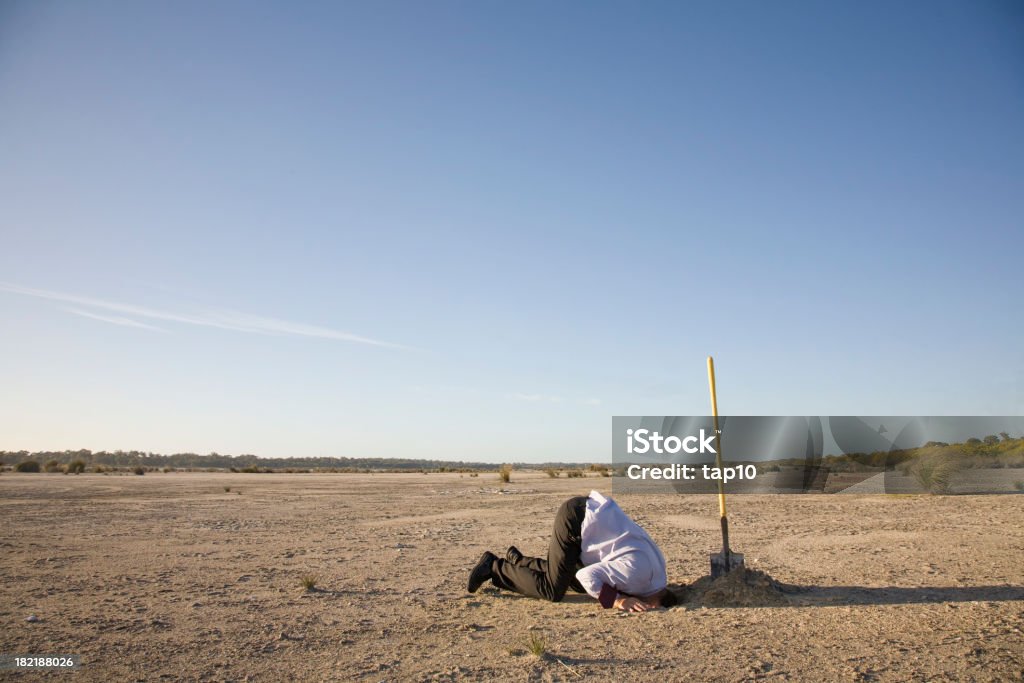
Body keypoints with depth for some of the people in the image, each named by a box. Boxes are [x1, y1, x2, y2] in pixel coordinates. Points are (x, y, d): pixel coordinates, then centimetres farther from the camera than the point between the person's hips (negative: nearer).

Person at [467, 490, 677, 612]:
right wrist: (617, 600, -22)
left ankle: (517, 561, 27)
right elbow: (586, 575, -26)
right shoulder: (635, 573, -25)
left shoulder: (658, 568, 3)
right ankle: (494, 566, 7)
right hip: (575, 518, -9)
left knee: (578, 584, 15)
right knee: (552, 591, -6)